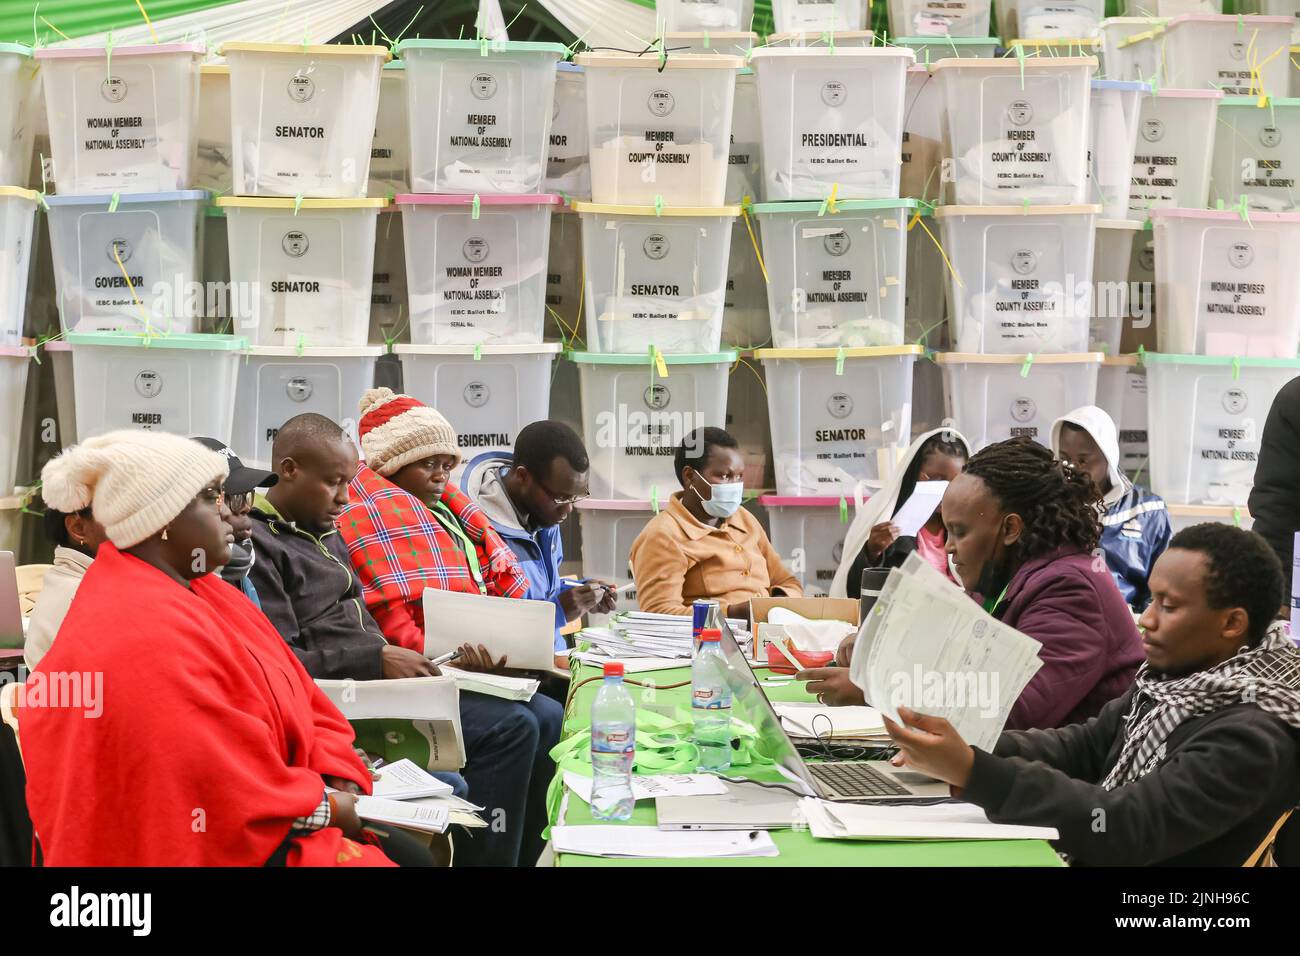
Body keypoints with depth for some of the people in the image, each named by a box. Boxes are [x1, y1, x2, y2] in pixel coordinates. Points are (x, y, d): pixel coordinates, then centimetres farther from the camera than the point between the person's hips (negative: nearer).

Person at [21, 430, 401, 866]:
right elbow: (228, 798, -24)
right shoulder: (146, 636, -21)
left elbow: (307, 709, 11)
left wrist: (342, 787, -6)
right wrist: (331, 807, -11)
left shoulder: (196, 595, 10)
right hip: (205, 850, -9)